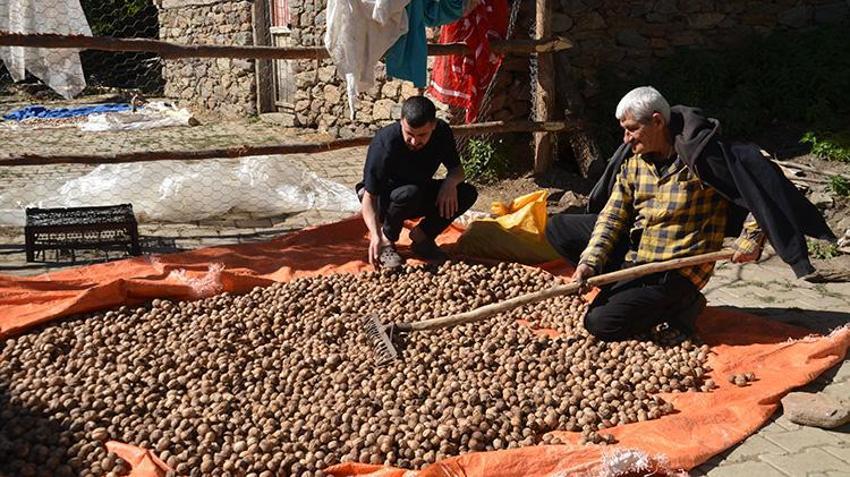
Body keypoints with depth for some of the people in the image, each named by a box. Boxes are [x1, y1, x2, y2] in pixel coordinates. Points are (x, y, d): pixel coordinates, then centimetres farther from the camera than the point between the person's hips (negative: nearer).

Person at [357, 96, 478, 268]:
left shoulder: (442, 132, -17)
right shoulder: (384, 145, -32)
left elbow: (457, 169, -3)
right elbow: (369, 197, -30)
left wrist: (450, 182, -27)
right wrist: (375, 235, -44)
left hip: (419, 195, 5)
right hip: (384, 201, -5)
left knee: (468, 193, -15)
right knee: (409, 193, -39)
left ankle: (421, 237, -1)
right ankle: (386, 238, -12)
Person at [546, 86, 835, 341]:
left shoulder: (700, 155, -16)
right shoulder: (631, 160, 4)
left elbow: (762, 183, -11)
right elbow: (613, 215, -1)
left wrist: (751, 238, -15)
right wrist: (590, 262, -14)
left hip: (677, 268, -8)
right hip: (633, 252, 8)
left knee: (601, 324, -18)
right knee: (559, 228, 2)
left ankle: (679, 304, 4)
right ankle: (632, 290, 1)